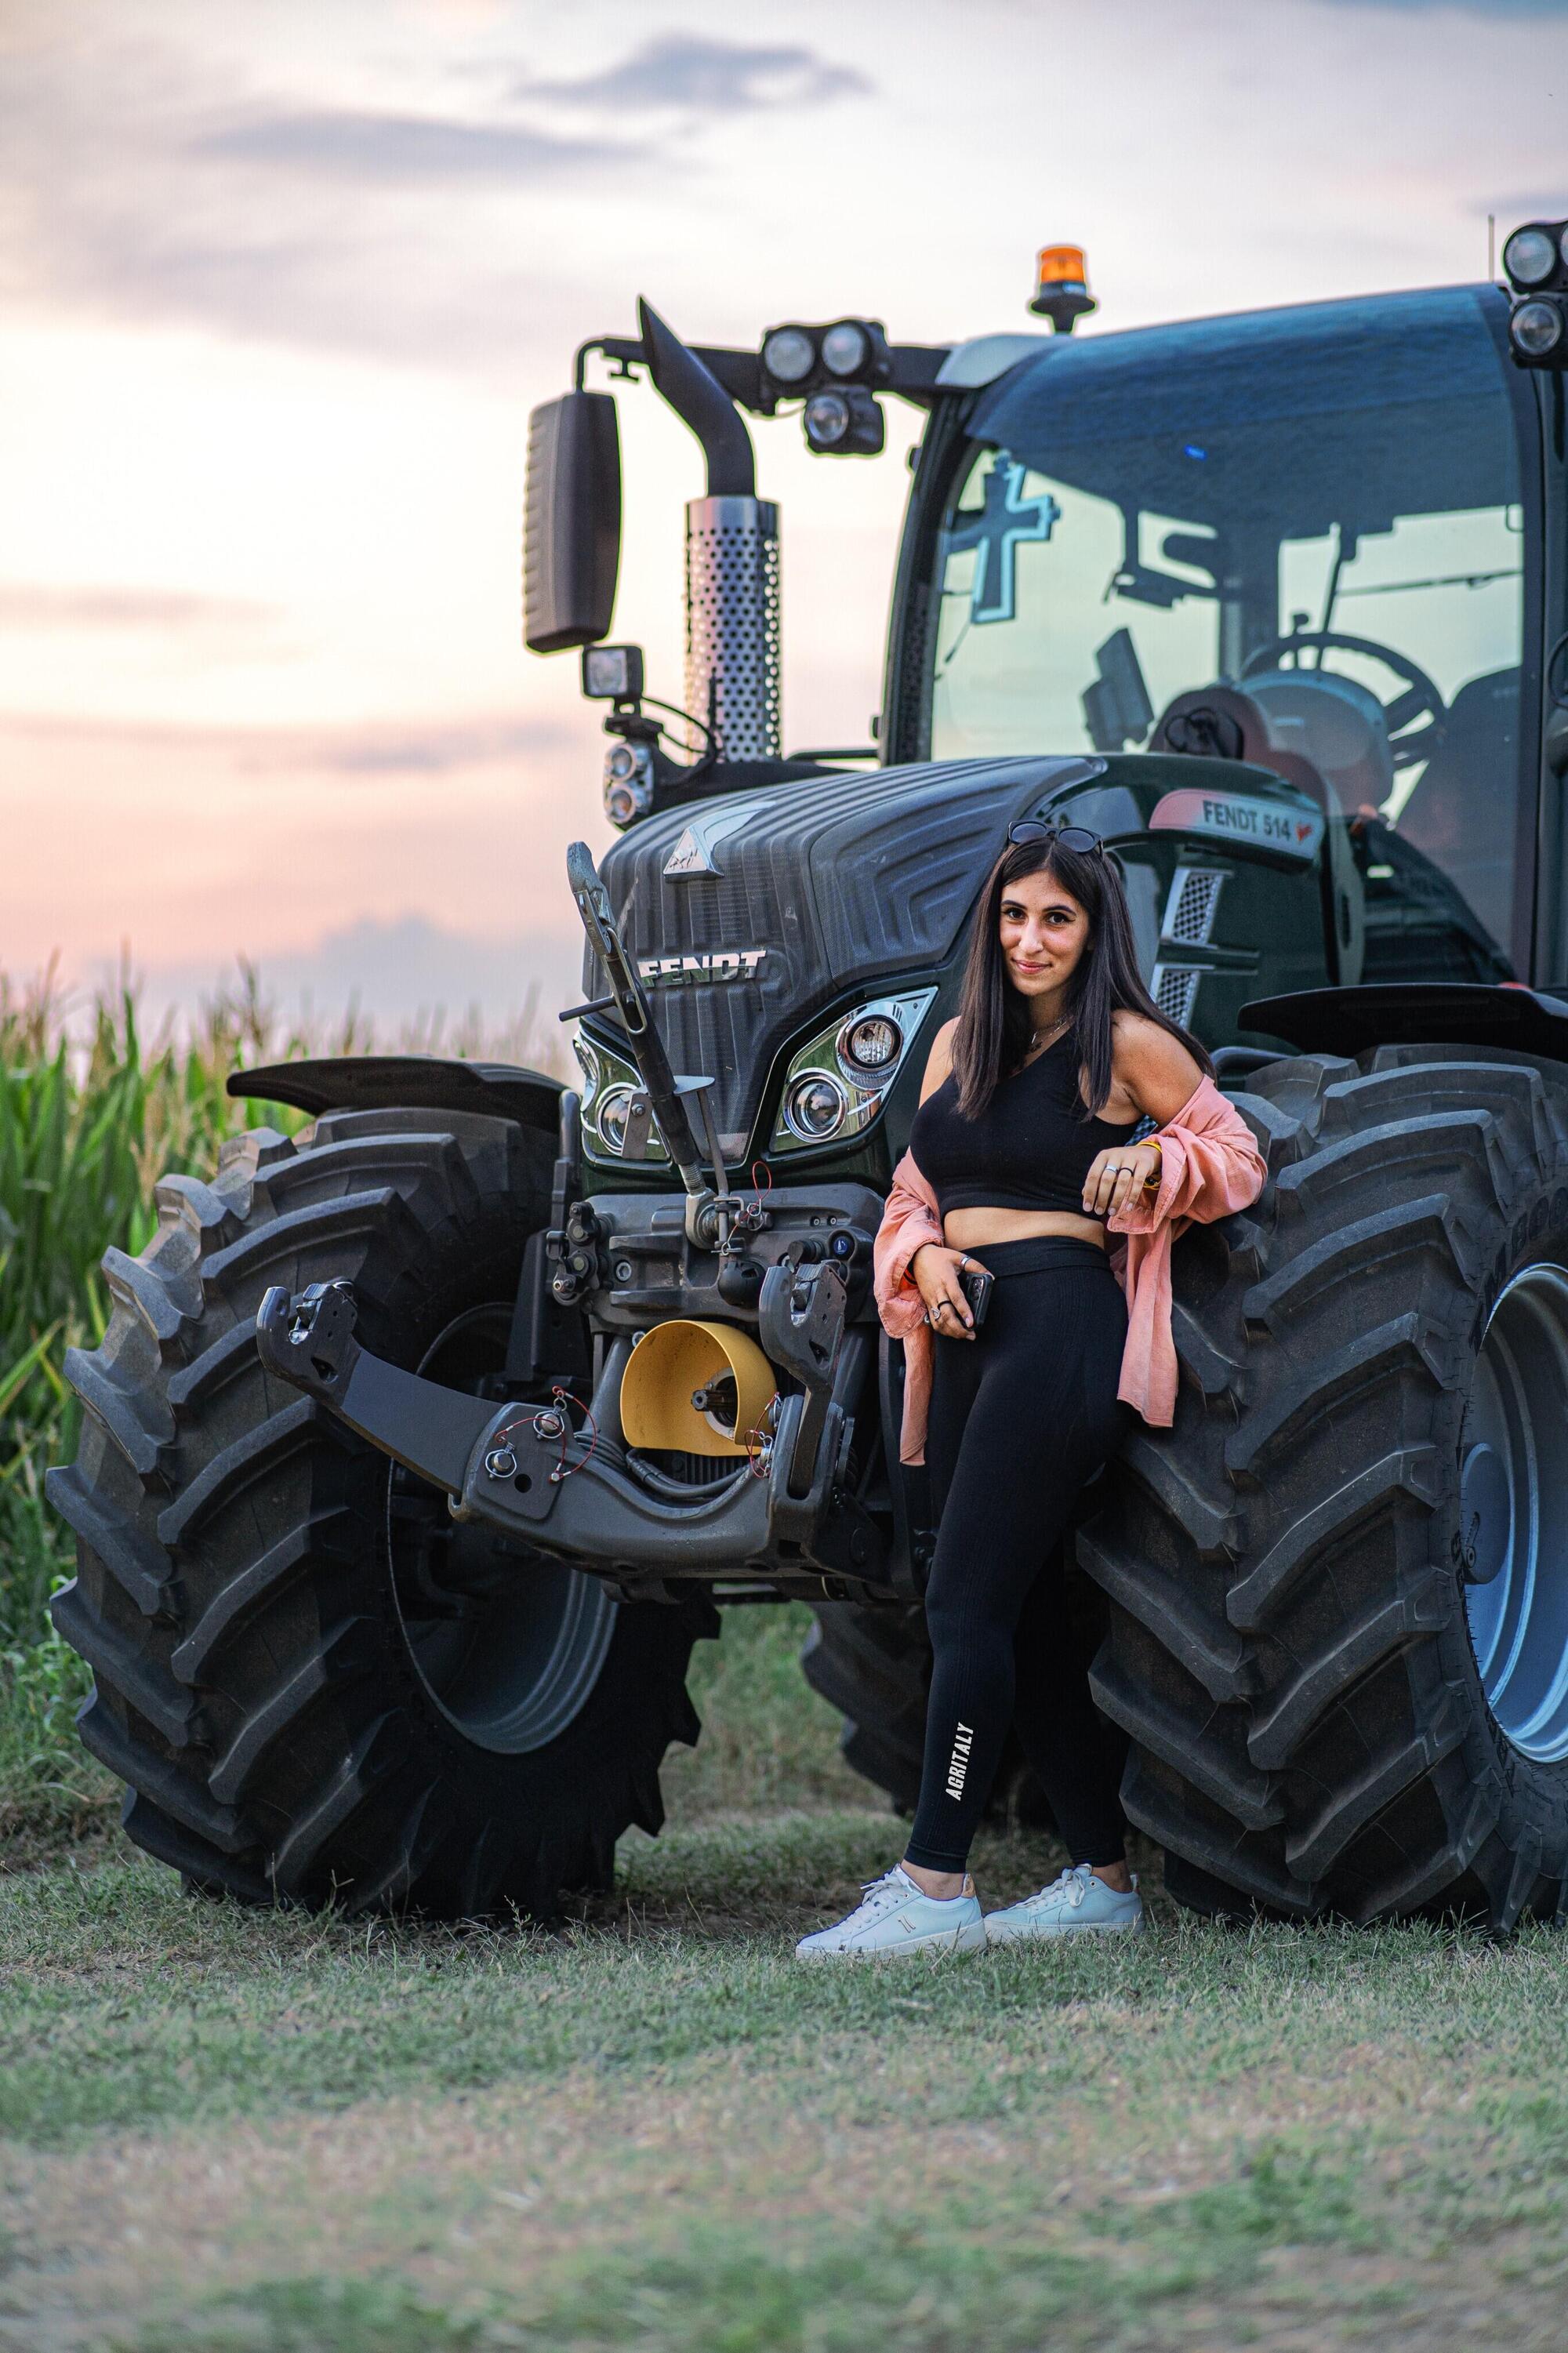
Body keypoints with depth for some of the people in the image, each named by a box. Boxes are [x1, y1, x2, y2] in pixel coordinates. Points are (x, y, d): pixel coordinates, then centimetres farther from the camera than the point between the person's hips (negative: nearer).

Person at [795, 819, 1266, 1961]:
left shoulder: (1126, 1042, -2)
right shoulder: (959, 1043, 16)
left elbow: (1238, 1156, 6)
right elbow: (915, 1193, 20)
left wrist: (1153, 1158, -12)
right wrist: (924, 1256, 0)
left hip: (1060, 1321, -7)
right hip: (965, 1333, 8)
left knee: (969, 1602, -13)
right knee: (1026, 1616, 10)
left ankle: (936, 1885, -14)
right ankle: (1105, 1877, 17)